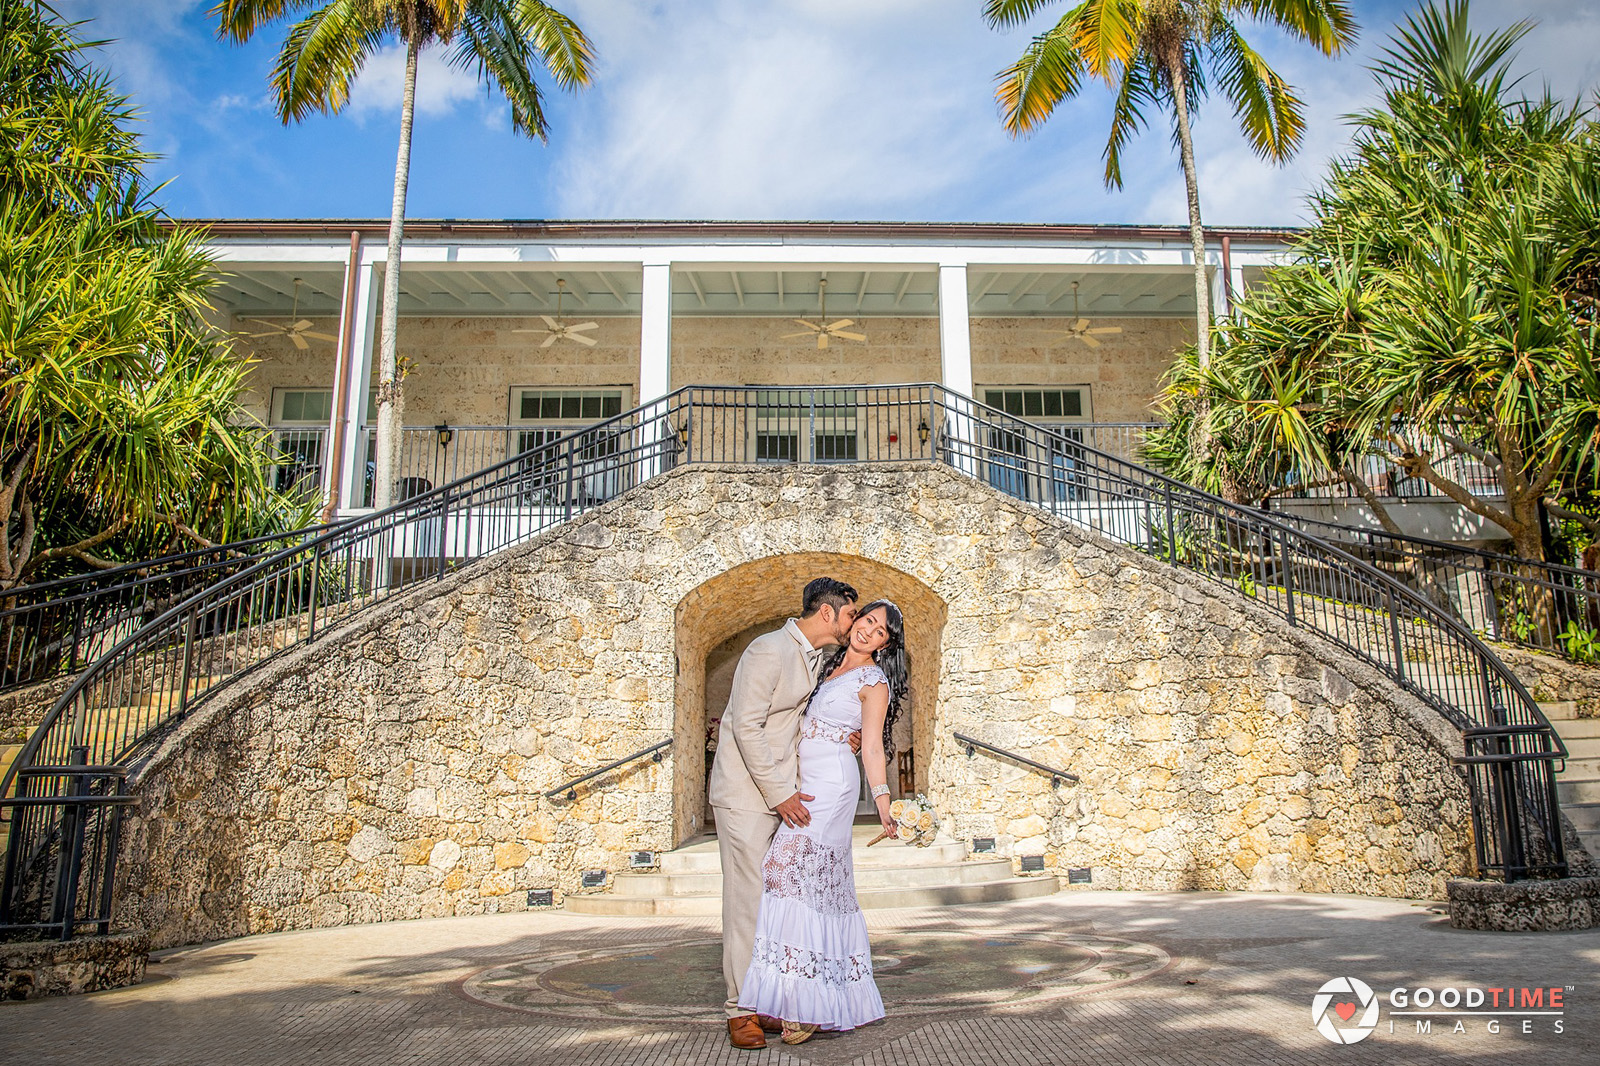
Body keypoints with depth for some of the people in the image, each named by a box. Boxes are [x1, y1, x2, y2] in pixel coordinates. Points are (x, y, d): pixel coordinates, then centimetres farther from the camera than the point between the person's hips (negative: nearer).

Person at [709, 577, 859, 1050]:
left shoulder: (815, 657, 14)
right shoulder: (769, 650, -15)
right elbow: (747, 726, -19)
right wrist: (778, 794, -18)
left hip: (783, 793, 9)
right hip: (746, 793, -9)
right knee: (748, 898, -6)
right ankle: (740, 1011, 3)